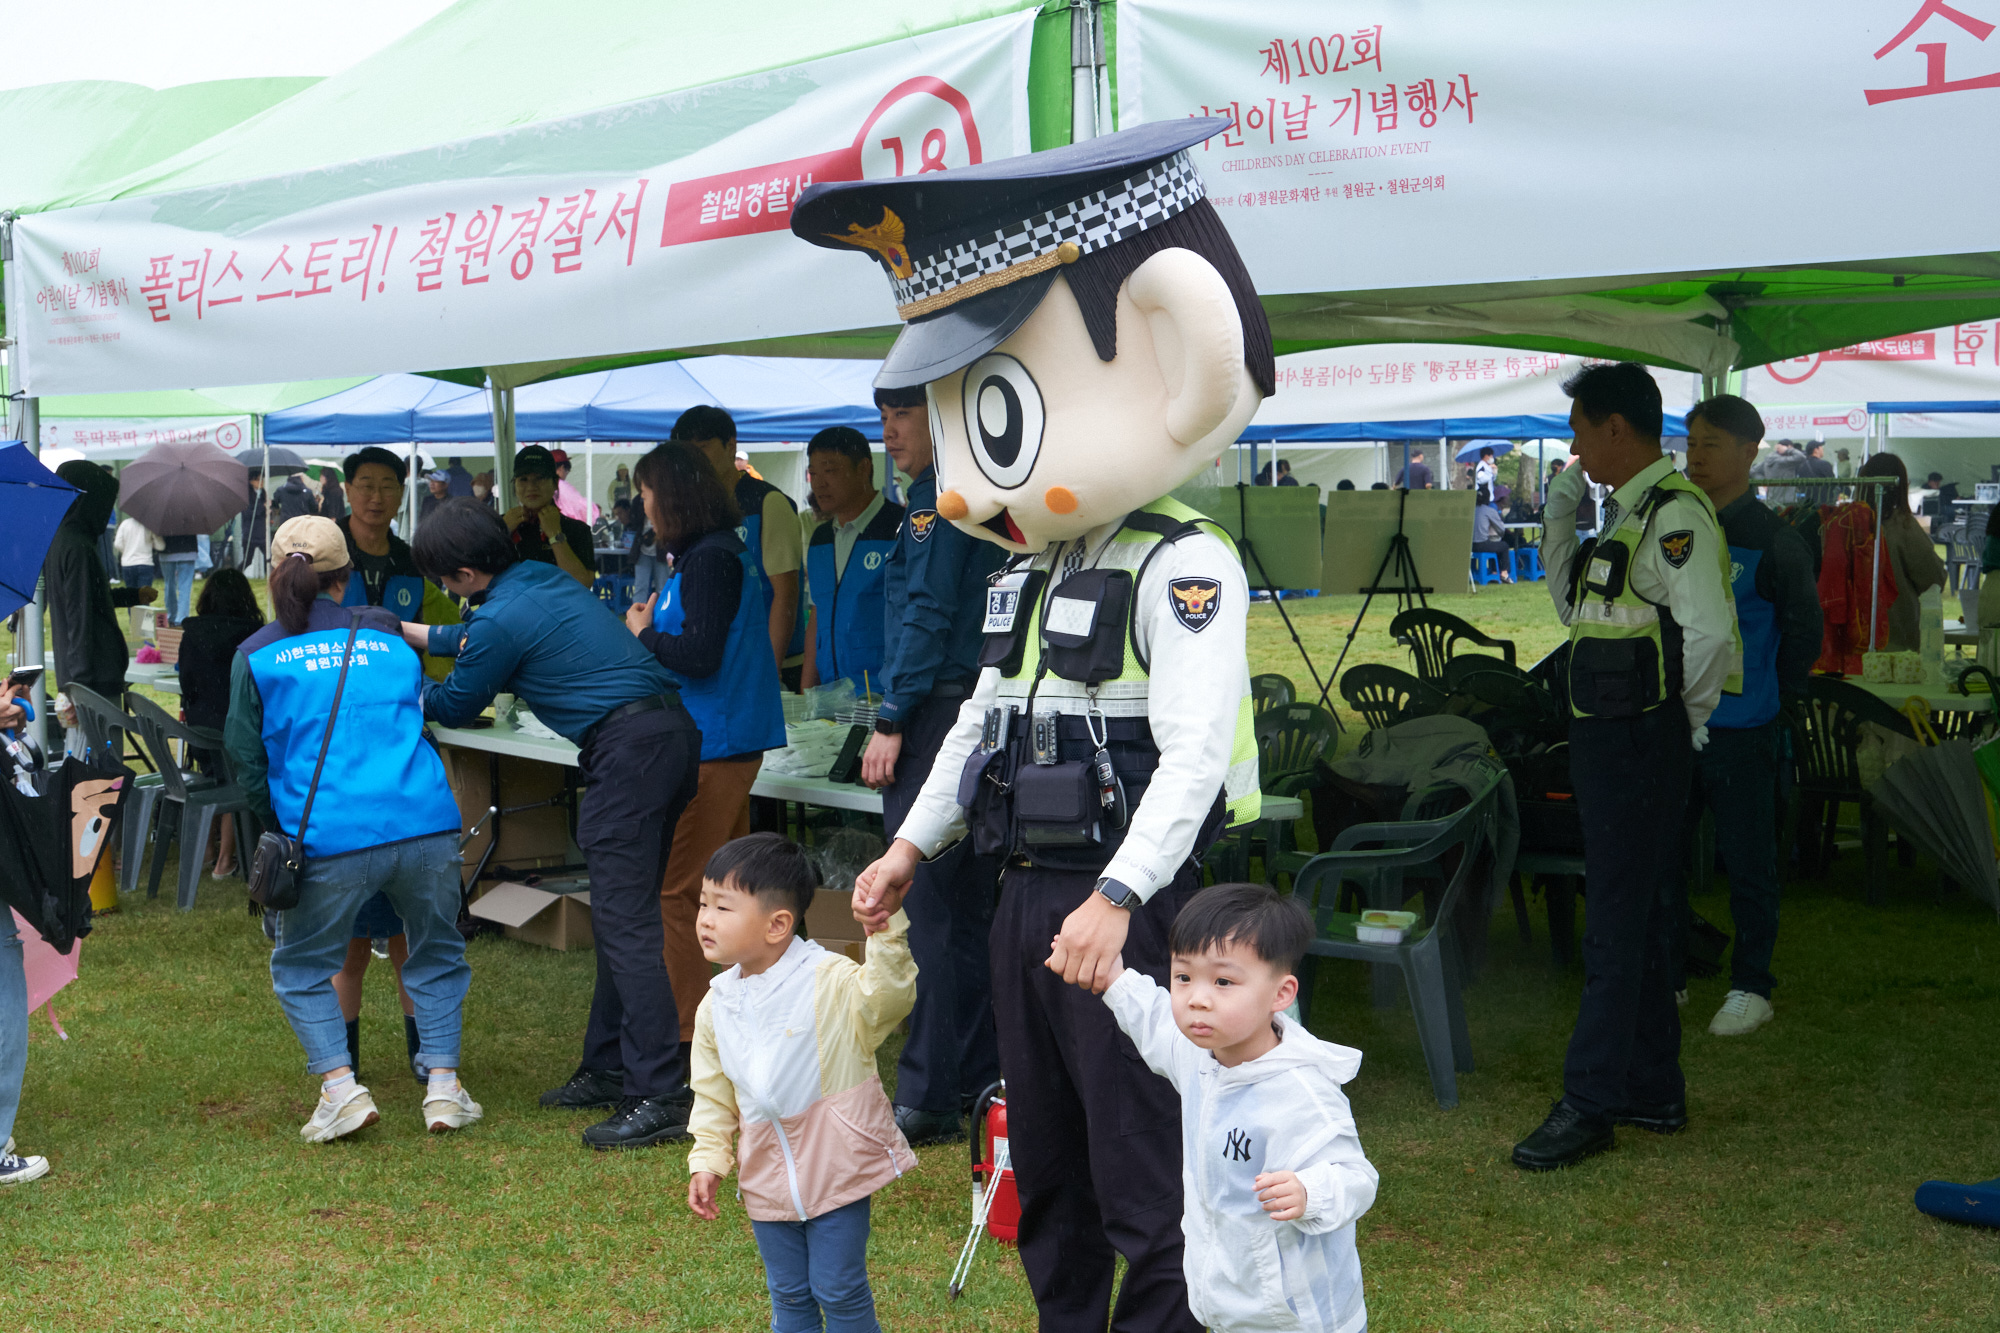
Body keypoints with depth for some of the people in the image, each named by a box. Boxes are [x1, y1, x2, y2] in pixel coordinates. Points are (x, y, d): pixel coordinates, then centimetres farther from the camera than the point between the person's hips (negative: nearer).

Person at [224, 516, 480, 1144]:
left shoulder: (257, 656, 8)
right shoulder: (385, 636, 16)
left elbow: (248, 762, 9)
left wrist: (282, 830, 22)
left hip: (330, 839, -2)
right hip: (425, 824, 2)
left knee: (301, 968, 17)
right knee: (437, 956, 21)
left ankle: (341, 1089, 3)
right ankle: (443, 1087, 12)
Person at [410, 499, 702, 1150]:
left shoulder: (502, 619, -10)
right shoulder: (547, 578, 18)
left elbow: (453, 706, 8)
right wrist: (407, 631, 48)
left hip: (626, 746, -10)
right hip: (673, 729, 10)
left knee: (625, 920, -10)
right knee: (620, 912, 16)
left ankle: (660, 1096, -14)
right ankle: (608, 1068, 24)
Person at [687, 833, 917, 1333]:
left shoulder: (830, 980, -15)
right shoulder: (716, 1006, 2)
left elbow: (885, 997, -31)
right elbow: (712, 1095, 11)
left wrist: (886, 936, -43)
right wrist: (706, 1161, 7)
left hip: (834, 1165, -5)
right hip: (767, 1174, 5)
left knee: (839, 1290, 3)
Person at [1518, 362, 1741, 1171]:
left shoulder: (1675, 514, -17)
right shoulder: (1625, 513, 15)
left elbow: (1709, 632, -28)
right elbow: (1572, 606, 26)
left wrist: (1692, 718, -14)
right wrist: (1559, 516, 15)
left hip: (1641, 741, -10)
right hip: (1605, 739, 10)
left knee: (1617, 927, -5)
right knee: (1635, 921, 15)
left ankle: (1589, 1105, -1)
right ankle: (1653, 1091, 24)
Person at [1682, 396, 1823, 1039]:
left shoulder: (1774, 542, -8)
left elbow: (1803, 634, 0)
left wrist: (1770, 697, 3)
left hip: (1740, 729, -5)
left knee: (1747, 860, 4)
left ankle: (1751, 986, 15)